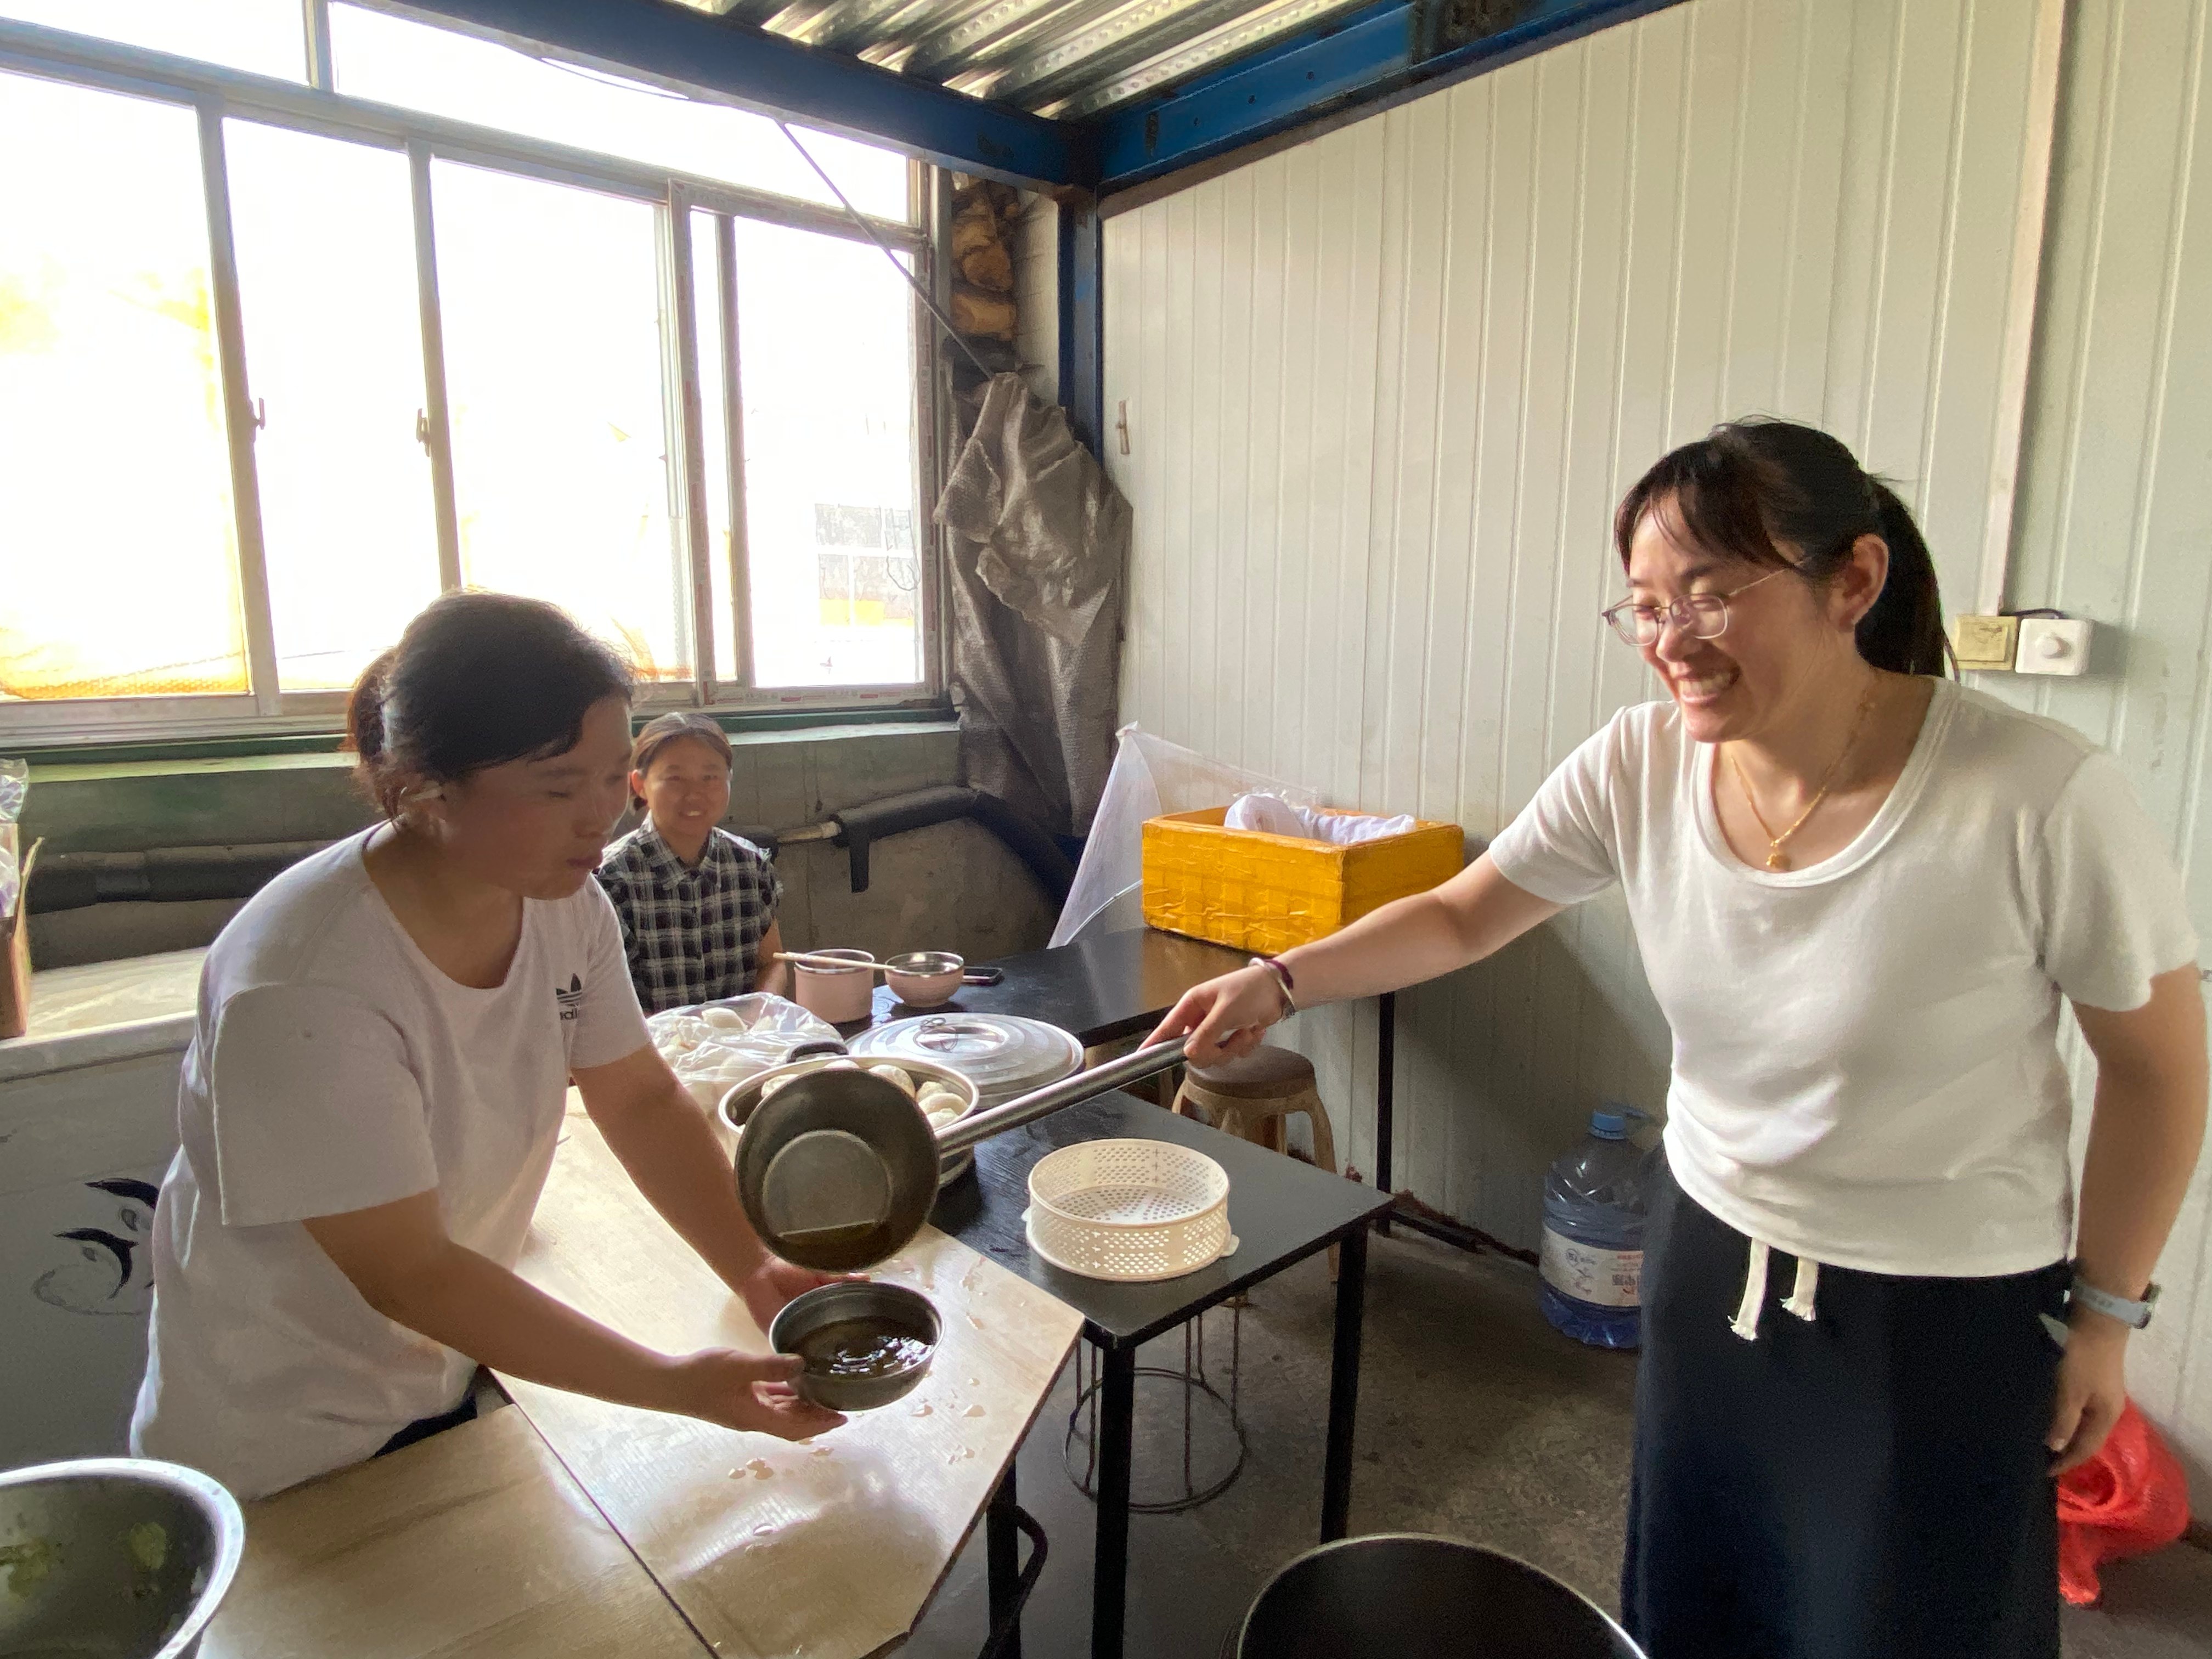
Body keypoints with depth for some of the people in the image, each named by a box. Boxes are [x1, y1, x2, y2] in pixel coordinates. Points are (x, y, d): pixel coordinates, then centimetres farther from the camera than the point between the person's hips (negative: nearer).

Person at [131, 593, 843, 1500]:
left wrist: (756, 1270, -19)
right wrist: (677, 1384, -30)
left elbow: (642, 1098, -6)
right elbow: (409, 1274, -29)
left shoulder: (565, 903, -13)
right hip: (281, 1457, -6)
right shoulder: (305, 988, -33)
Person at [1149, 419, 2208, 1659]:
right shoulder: (1638, 766, -16)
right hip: (1709, 1255, 3)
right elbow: (1461, 916, -5)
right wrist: (1279, 984, -17)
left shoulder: (2041, 798, -25)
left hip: (1946, 1316, -3)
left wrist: (2106, 1313, -3)